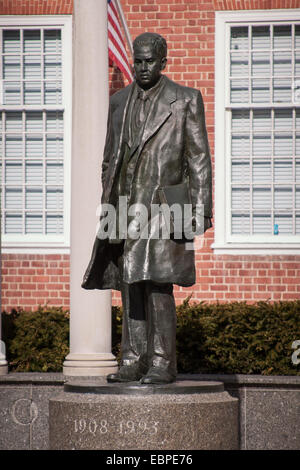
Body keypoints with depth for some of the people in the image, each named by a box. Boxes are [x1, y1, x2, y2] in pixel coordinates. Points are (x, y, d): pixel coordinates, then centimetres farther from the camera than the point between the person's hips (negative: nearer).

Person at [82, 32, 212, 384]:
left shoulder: (185, 100, 1)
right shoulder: (119, 102, 15)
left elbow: (199, 158, -1)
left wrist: (201, 209, -8)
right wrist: (107, 207, 13)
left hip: (162, 206, -5)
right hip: (126, 209, 5)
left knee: (157, 284, -11)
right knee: (130, 286, 3)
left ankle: (162, 364, -8)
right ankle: (133, 361, 7)